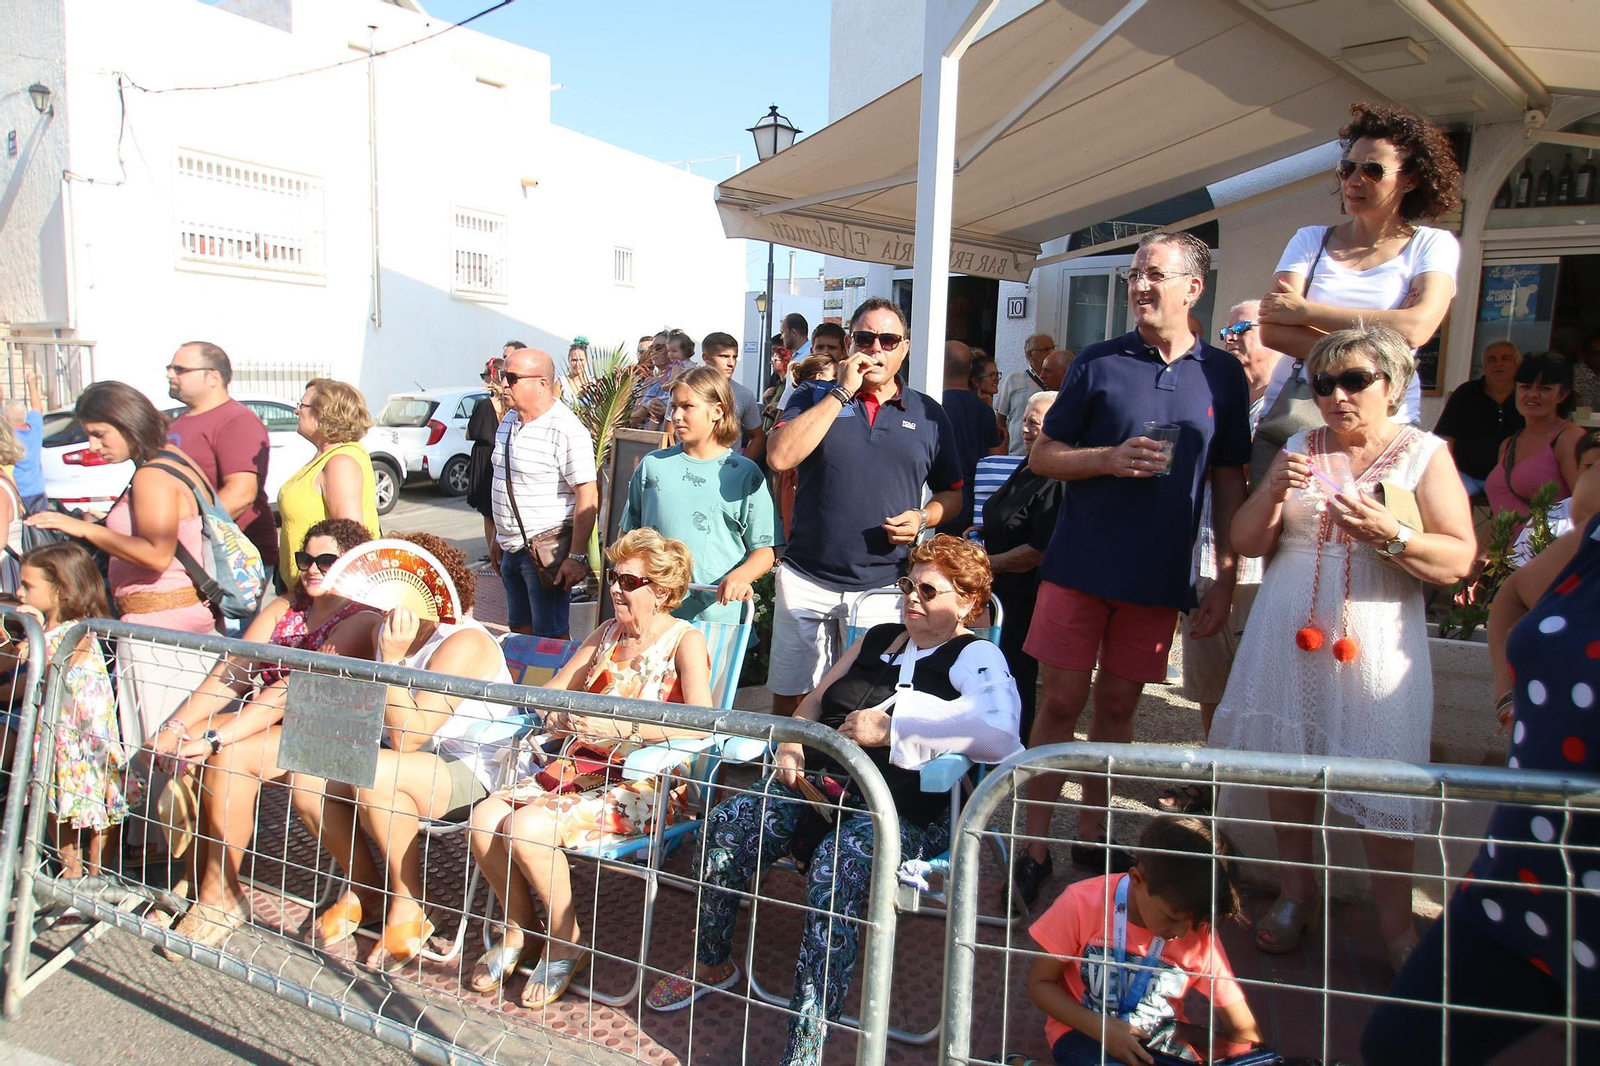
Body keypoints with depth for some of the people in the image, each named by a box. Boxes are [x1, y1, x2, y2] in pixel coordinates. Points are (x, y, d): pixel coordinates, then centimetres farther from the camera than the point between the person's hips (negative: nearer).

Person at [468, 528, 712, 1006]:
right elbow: (552, 691, 19)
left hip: (647, 784, -7)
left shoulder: (685, 641, -7)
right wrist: (557, 715, -5)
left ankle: (567, 942, 0)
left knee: (527, 827, -25)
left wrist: (618, 726, -28)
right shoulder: (608, 633, 14)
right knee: (484, 819, -14)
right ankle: (520, 926, 11)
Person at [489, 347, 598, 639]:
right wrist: (498, 537, 20)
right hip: (511, 547, 9)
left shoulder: (567, 431, -19)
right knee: (519, 629, 18)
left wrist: (577, 557, -23)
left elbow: (588, 496, -22)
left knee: (550, 637, 0)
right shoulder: (509, 421, 9)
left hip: (546, 550, -8)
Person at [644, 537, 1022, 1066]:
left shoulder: (976, 657, 0)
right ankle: (711, 963, 10)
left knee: (834, 869, -36)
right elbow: (815, 700, 28)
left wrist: (892, 729, -20)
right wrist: (791, 746, 5)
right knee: (723, 826, -16)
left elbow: (1000, 736, -21)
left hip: (903, 809, -6)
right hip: (821, 782, 6)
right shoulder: (879, 638, 22)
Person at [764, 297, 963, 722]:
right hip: (806, 581, 0)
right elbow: (779, 457, -13)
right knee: (788, 699, 7)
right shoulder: (815, 398, 6)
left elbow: (951, 493, 15)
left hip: (885, 586, 1)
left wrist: (923, 518, -8)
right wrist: (841, 392, -10)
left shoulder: (928, 414, 9)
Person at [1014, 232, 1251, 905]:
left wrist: (1225, 580, 4)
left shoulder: (1223, 376, 5)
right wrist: (1111, 459, -15)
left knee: (1118, 706, 11)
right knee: (1061, 701, 1)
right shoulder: (1098, 363, 0)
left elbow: (1229, 482, 9)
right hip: (1079, 566, -1)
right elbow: (1041, 457, 3)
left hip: (1159, 576, 2)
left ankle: (1091, 836, 27)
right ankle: (1034, 845, 13)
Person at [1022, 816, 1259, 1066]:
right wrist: (1103, 1028, -21)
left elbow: (1245, 1034, -1)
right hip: (1085, 1033, -5)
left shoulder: (1202, 936, -9)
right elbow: (1040, 984, -9)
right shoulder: (1081, 904, -18)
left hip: (1163, 1040, 5)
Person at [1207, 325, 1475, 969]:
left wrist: (1388, 534, -21)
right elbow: (1245, 543, 8)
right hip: (1288, 635, 3)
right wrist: (1274, 491, -9)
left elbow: (1458, 561, -5)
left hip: (1375, 643, -3)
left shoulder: (1425, 455, 3)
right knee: (1287, 765, 7)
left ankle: (1396, 925, 15)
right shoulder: (1300, 449, 11)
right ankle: (1297, 893, 25)